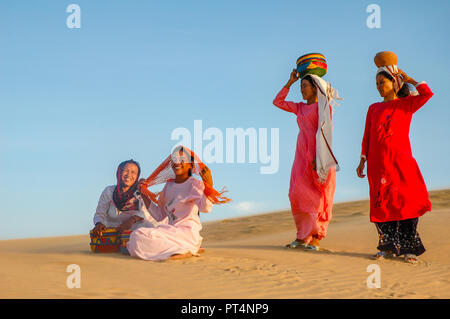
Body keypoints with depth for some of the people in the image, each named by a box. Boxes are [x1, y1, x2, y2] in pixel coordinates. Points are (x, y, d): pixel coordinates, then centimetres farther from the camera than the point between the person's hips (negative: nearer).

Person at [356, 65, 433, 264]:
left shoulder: (407, 104, 7)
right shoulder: (373, 109, 17)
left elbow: (427, 93, -10)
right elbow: (367, 137, 18)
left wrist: (408, 79, 1)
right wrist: (362, 161, 12)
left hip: (400, 161, -3)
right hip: (377, 163, 3)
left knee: (406, 201, -9)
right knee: (382, 204, 0)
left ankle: (409, 248, -3)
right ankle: (389, 247, 9)